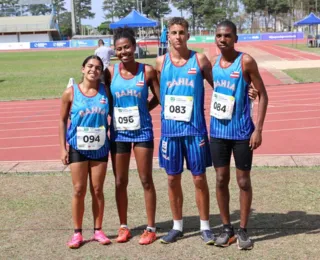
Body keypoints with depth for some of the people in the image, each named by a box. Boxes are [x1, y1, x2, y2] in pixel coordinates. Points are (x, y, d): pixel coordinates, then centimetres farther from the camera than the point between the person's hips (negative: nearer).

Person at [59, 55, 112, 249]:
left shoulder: (105, 91, -3)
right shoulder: (71, 92, -6)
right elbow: (63, 120, 1)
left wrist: (112, 140, -1)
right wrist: (63, 148, -3)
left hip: (100, 148, 1)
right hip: (78, 148, -1)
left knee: (97, 190, 8)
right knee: (79, 190, 4)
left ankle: (98, 230, 20)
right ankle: (77, 232, 16)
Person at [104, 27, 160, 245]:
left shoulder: (147, 71, -7)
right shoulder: (110, 72, -3)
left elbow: (159, 98, -2)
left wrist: (140, 110, -5)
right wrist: (115, 113, -6)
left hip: (142, 131, -2)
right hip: (118, 132, 2)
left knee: (146, 180, 4)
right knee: (120, 182, 10)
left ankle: (151, 228, 16)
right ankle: (123, 226, 25)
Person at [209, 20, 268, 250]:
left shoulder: (246, 61, -10)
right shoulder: (214, 62, 5)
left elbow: (262, 95, -9)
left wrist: (258, 129, -15)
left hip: (241, 131, -4)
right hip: (218, 131, 5)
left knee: (243, 180, 4)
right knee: (221, 179, 8)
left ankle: (243, 230, 16)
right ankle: (227, 228, 21)